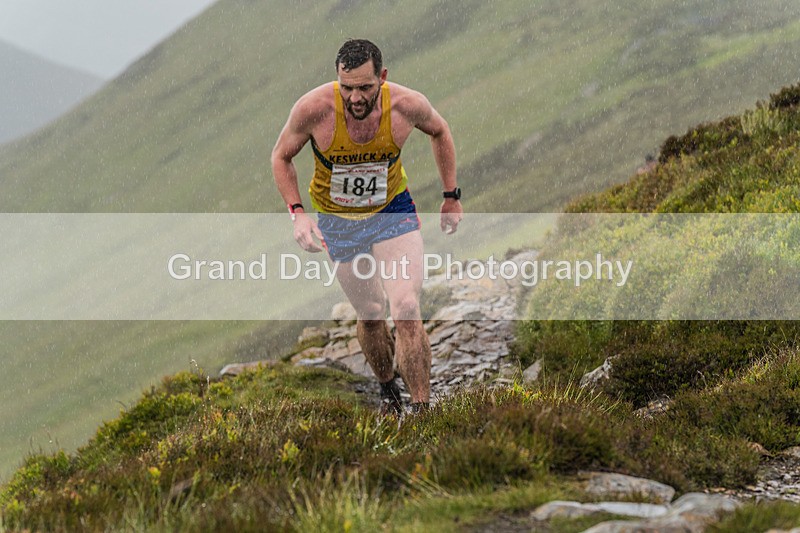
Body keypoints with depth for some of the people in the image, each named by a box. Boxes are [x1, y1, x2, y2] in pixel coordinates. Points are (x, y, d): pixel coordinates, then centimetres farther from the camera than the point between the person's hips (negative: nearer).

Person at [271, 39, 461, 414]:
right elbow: (281, 157, -6)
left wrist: (451, 196, 6)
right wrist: (297, 212, -17)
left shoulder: (407, 105, -23)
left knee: (406, 310, -17)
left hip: (392, 211, 0)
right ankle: (387, 391, 36)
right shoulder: (314, 108, -26)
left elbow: (439, 132, 2)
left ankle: (421, 409, -11)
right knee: (370, 316, 8)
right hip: (337, 220, 0)